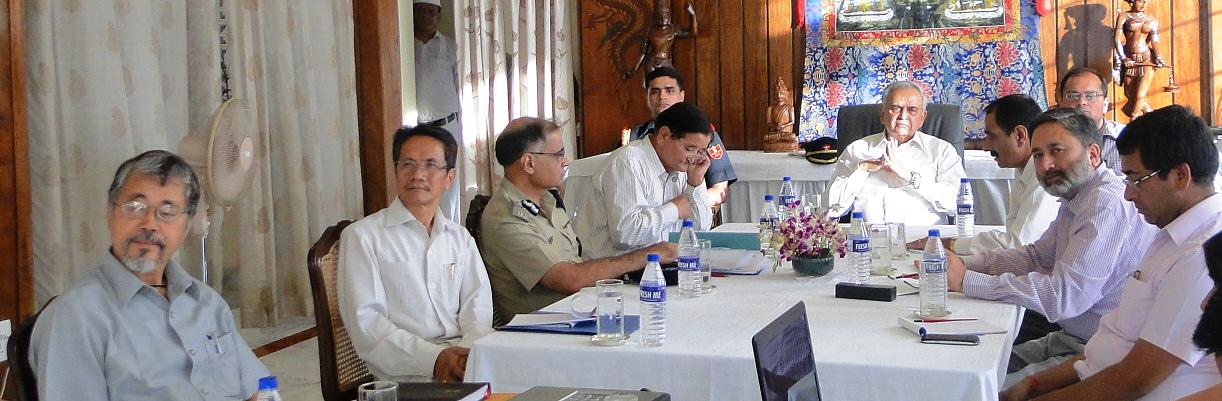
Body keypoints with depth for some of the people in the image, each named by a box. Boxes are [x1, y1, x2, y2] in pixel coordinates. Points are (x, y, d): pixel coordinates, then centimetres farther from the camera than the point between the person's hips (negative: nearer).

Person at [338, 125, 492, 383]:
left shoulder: (460, 238, 19)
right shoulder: (363, 236, 3)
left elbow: (477, 307, 7)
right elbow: (366, 323, -7)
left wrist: (471, 352, -16)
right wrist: (434, 359, -20)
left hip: (464, 361, 5)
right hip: (406, 376, -5)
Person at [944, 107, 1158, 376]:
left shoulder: (1108, 205, -23)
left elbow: (1064, 295, -28)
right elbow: (1037, 256, 17)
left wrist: (966, 281, -24)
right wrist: (964, 263, 1)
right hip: (1069, 338, 10)